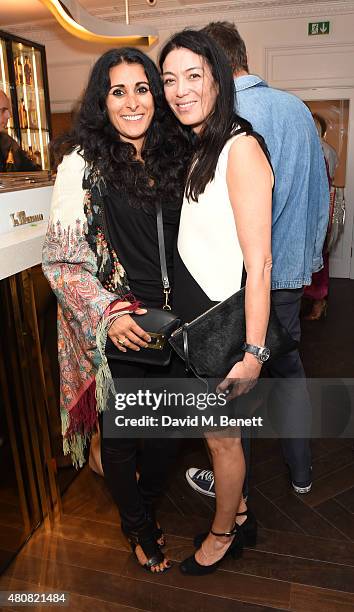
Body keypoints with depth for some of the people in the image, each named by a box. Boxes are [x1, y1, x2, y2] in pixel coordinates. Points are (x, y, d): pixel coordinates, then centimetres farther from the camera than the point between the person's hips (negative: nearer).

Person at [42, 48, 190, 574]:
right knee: (121, 431, 13)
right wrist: (108, 314, -21)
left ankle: (148, 504, 47)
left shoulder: (172, 156, 7)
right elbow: (60, 258, -11)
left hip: (168, 321, 5)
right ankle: (139, 529, 42)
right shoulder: (83, 162, -9)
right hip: (113, 329, -4)